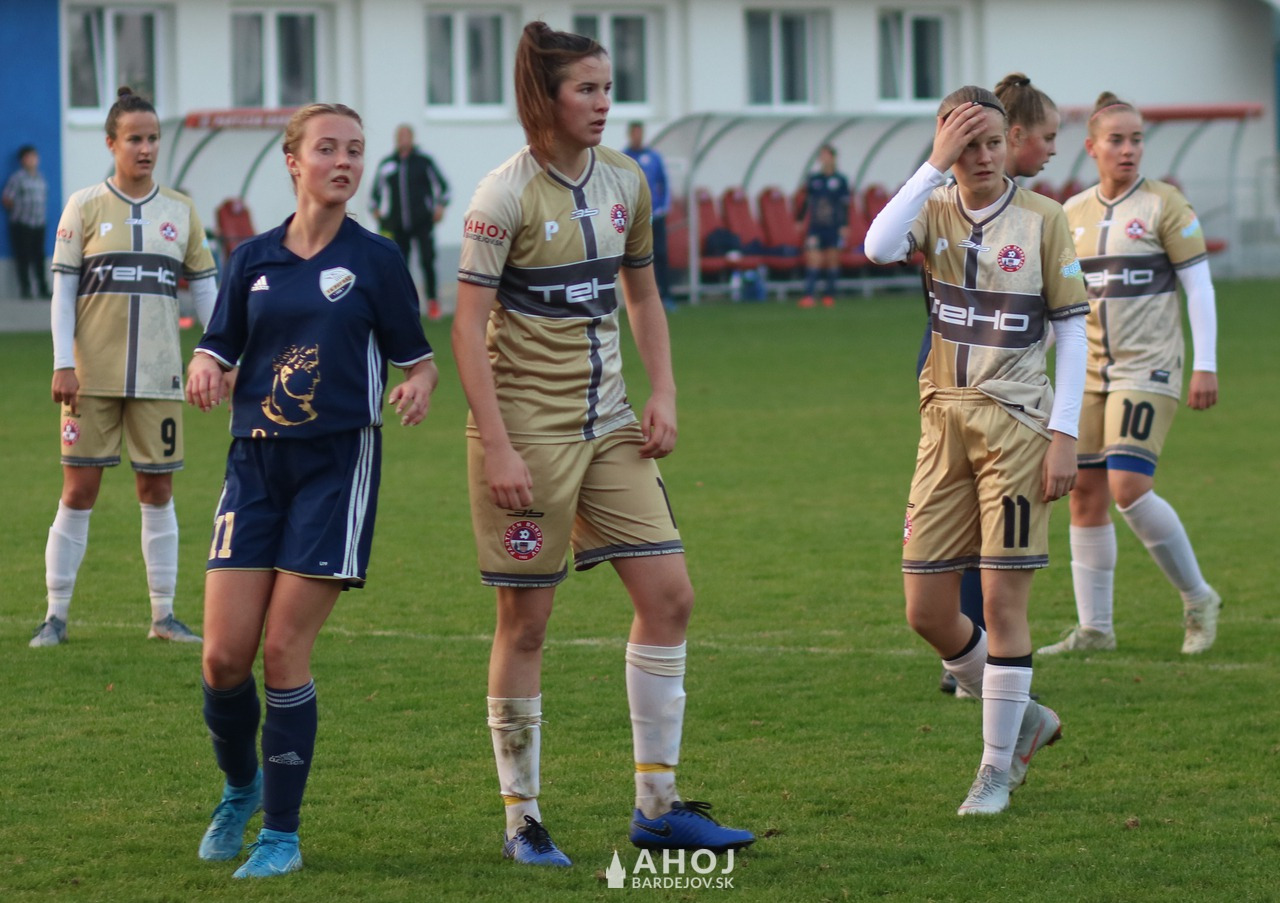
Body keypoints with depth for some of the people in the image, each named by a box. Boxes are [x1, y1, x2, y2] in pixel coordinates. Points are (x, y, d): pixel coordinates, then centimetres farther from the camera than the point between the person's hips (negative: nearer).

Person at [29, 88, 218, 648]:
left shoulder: (180, 212, 7)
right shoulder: (85, 207, 0)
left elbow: (205, 289, 11)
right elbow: (62, 289, -1)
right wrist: (63, 364, -8)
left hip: (158, 375, 2)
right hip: (92, 373, -2)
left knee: (157, 488, 5)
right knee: (79, 490, -2)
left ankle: (163, 614, 12)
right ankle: (56, 614, 5)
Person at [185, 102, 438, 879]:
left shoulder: (375, 259, 1)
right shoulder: (254, 260, 8)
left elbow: (417, 357, 5)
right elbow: (218, 347, 12)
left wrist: (420, 386, -18)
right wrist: (206, 371, -12)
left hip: (338, 464, -3)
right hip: (257, 462, 3)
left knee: (285, 649, -8)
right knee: (224, 655, -3)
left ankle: (283, 832, 4)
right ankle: (240, 787, 26)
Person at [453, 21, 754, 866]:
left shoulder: (626, 180, 6)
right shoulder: (506, 196, -13)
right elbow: (468, 327, -14)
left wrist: (663, 394, 5)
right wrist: (496, 447, -20)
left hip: (608, 423, 6)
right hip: (527, 422, -6)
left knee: (669, 595, 0)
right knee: (526, 620, 0)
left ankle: (658, 805, 9)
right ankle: (523, 819, 10)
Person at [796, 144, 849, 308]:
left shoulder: (840, 180, 0)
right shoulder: (813, 179, 5)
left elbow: (845, 205, 0)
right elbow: (805, 202, 11)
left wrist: (844, 226, -5)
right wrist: (800, 220, 10)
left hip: (834, 227, 0)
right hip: (815, 227, 1)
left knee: (832, 259, 5)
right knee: (813, 258, -10)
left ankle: (829, 295, 15)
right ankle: (808, 296, -15)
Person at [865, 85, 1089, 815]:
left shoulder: (1042, 219, -2)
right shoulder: (934, 212, 4)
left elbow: (1074, 329, -1)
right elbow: (879, 246, -19)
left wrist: (1065, 434, -8)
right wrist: (936, 166, -20)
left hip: (1016, 424, -4)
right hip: (944, 423, 4)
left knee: (1003, 600, -5)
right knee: (926, 611, 3)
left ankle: (997, 768, 6)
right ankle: (1024, 719, 25)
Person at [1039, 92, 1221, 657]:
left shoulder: (1164, 204, -4)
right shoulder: (1073, 214, 9)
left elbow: (1199, 286, -5)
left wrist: (1205, 365, -11)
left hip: (1149, 368, -5)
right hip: (1090, 372, 5)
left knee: (1128, 488, -17)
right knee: (1085, 493, 2)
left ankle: (1198, 599, 0)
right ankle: (1094, 628, 10)